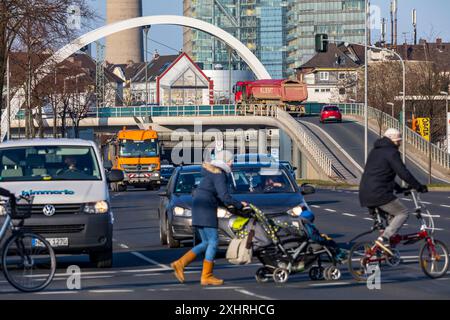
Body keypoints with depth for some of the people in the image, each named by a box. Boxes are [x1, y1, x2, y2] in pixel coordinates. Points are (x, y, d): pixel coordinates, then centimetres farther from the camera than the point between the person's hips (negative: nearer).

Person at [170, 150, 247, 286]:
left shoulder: (212, 171, 19)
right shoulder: (219, 174, -12)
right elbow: (224, 196, -20)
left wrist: (227, 204, 20)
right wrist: (239, 205, -10)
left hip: (201, 208, 10)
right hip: (205, 208, -10)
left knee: (207, 243, 11)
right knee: (213, 241, -7)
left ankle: (180, 263, 5)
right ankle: (207, 276, -6)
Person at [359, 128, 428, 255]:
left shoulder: (375, 151, 23)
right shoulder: (391, 152, -7)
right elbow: (403, 173, -13)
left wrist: (399, 188, 32)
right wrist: (419, 187, -4)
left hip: (365, 195, 9)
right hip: (380, 194, -9)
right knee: (402, 213, -1)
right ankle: (384, 238, -16)